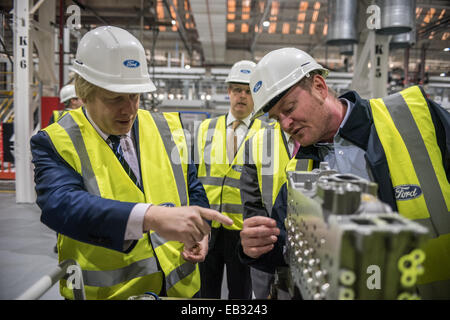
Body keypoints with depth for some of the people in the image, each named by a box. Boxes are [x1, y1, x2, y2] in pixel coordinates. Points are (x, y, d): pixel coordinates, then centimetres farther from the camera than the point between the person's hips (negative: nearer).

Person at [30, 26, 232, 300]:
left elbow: (192, 187, 9)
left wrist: (199, 229, -11)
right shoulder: (55, 143, -12)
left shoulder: (168, 129, 0)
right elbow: (60, 205, -30)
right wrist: (151, 216, -43)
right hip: (105, 291, -3)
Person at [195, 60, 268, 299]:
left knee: (241, 293, 14)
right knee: (205, 292, 15)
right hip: (206, 226, 2)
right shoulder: (206, 128, 7)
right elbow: (193, 174, 9)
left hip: (244, 229, -2)